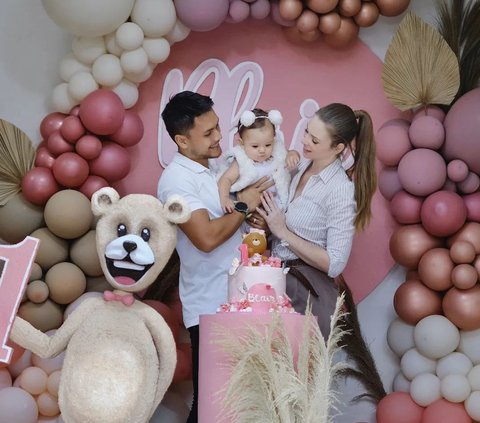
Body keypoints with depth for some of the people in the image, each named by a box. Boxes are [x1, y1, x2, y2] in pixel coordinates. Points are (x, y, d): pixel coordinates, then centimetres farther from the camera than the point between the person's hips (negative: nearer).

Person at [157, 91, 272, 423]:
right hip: (210, 305, -8)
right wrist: (244, 206, -15)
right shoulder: (177, 180, -17)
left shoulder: (216, 165, 10)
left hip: (237, 296, 8)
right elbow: (207, 238, -29)